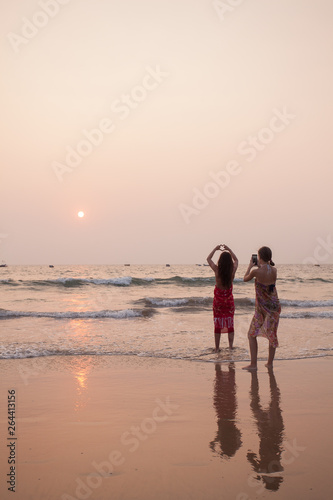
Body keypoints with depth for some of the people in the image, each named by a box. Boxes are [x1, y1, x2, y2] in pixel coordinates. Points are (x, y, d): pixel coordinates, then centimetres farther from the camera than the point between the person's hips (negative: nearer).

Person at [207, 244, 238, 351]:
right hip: (229, 299, 1)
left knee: (217, 325, 7)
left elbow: (208, 259, 5)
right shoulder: (232, 270, -10)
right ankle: (231, 346, 13)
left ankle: (217, 348, 11)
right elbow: (236, 260, 14)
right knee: (230, 324, 12)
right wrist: (228, 249, 16)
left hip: (218, 299, -1)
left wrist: (215, 249, 12)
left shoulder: (217, 270, -14)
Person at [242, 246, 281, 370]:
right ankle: (270, 362, 21)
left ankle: (253, 364, 4)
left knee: (252, 334, 7)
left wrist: (250, 266, 17)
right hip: (275, 306, 5)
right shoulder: (274, 270, -2)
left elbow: (245, 279, 4)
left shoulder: (256, 272, -17)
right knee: (272, 334, 16)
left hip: (262, 307, -5)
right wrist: (260, 266, 23)